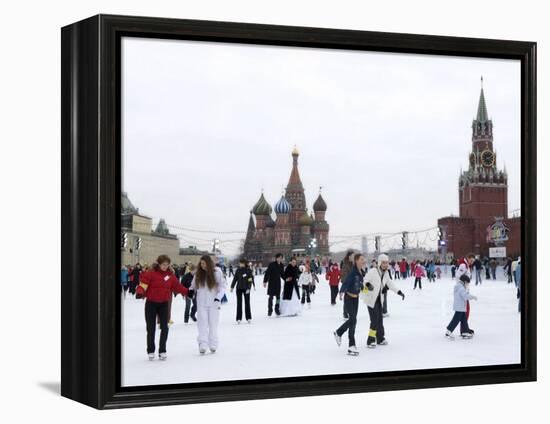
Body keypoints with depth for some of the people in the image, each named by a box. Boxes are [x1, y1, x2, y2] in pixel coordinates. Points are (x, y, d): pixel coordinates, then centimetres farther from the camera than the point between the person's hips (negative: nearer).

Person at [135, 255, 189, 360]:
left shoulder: (170, 275, 1)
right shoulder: (150, 273, -11)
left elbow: (177, 286, 6)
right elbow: (143, 284, -17)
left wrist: (187, 292, -3)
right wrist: (139, 292, -35)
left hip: (164, 304, 3)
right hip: (151, 303, -3)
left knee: (164, 327, 0)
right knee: (151, 328, 4)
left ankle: (162, 351, 12)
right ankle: (150, 351, 17)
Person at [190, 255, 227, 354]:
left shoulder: (217, 272, -5)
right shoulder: (198, 273, 3)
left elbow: (222, 286, -2)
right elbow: (194, 285, 14)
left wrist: (218, 297, -14)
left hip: (213, 303, -2)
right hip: (201, 303, 2)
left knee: (213, 324, 5)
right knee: (202, 324, -4)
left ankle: (213, 345, 14)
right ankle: (203, 345, -7)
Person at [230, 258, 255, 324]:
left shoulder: (249, 270, -6)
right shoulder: (238, 270, 2)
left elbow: (250, 280, -9)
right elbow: (235, 279, 8)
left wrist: (248, 288, -17)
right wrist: (232, 287, 5)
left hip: (246, 289, -2)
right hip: (239, 288, 2)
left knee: (247, 303, 4)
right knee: (239, 303, 2)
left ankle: (248, 318, 12)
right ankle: (239, 318, 4)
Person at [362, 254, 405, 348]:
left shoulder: (386, 273, 4)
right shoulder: (373, 271, -20)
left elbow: (390, 283, 16)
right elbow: (364, 280, -26)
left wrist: (399, 292, 13)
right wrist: (368, 284, -48)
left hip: (378, 298, 8)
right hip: (370, 298, -8)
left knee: (380, 318, 13)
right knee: (375, 319, -13)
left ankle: (380, 338, 27)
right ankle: (370, 340, -7)